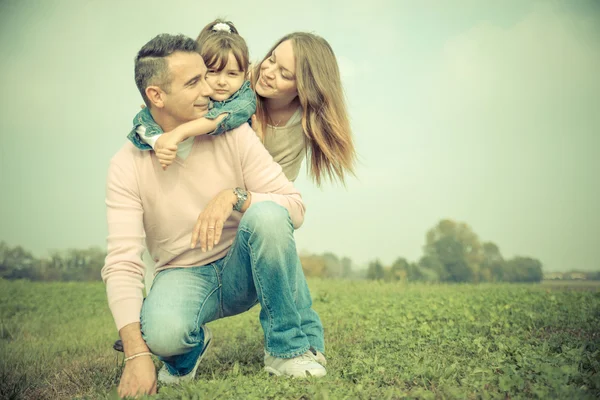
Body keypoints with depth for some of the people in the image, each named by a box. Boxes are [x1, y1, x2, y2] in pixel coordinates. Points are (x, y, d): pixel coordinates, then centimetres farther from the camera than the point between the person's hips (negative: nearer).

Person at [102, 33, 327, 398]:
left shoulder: (234, 135, -9)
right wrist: (137, 354, -30)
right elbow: (121, 263, -19)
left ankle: (290, 348, -14)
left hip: (243, 271, 1)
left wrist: (235, 196, -34)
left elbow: (295, 206, -14)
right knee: (162, 332, -36)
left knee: (267, 214, -31)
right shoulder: (128, 166, -12)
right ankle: (189, 350, 5)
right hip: (183, 276, -1)